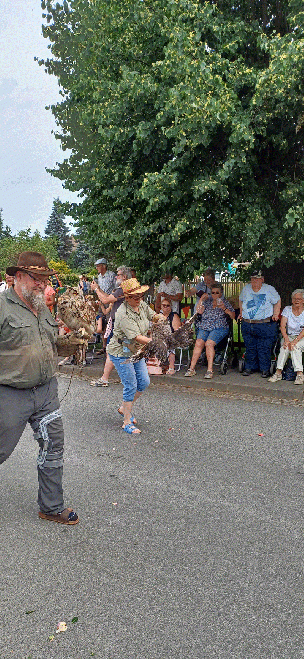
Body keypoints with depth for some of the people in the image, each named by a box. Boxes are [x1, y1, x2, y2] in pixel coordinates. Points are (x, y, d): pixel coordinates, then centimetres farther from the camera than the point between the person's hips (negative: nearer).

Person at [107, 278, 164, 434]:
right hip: (121, 353, -8)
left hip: (136, 351, 8)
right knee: (131, 386, -7)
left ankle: (124, 408, 30)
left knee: (144, 382, 10)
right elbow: (137, 337, -32)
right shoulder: (124, 314, -27)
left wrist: (159, 317, -13)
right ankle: (127, 422, 6)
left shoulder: (142, 305, -3)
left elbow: (153, 315, 11)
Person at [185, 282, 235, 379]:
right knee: (199, 343, -23)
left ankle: (210, 370, -25)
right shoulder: (207, 301, 19)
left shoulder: (224, 302, 13)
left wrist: (224, 308, -6)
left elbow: (233, 316, 8)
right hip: (204, 328, 3)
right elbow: (199, 311, 4)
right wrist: (202, 299, -3)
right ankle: (191, 368, -19)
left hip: (219, 328, -3)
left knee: (209, 343, -28)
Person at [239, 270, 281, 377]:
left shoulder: (269, 289, 1)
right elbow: (241, 300, 28)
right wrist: (241, 313, 19)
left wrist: (275, 314, -2)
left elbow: (277, 302, 9)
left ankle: (265, 369, 9)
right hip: (247, 325, 4)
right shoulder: (246, 288, 11)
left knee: (264, 348, -3)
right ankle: (249, 367, 20)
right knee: (250, 348, 6)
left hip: (265, 325, -3)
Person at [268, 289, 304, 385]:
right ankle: (278, 373, -32)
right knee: (285, 346, -31)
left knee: (294, 347, -34)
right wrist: (286, 339, -22)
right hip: (289, 336, 2)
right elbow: (282, 326, -5)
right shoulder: (287, 310, 7)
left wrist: (295, 341, -27)